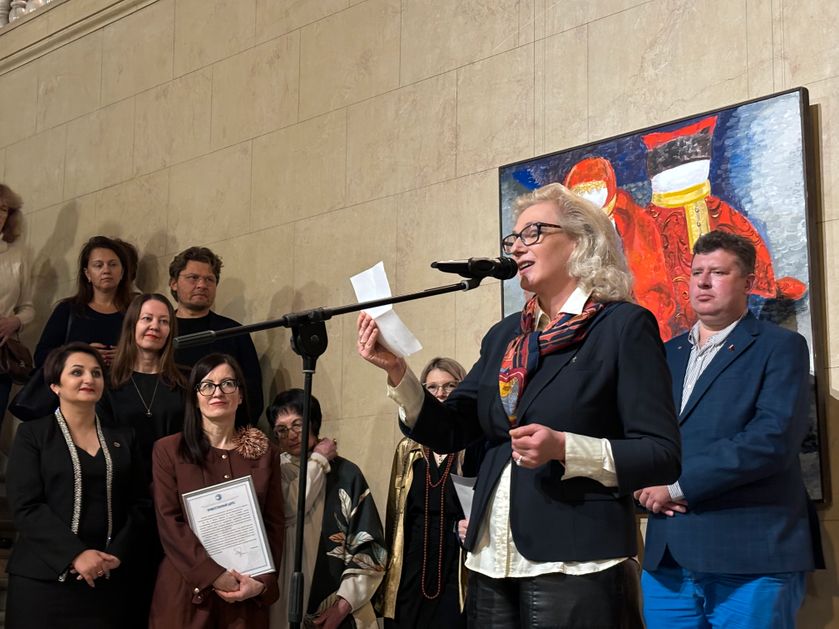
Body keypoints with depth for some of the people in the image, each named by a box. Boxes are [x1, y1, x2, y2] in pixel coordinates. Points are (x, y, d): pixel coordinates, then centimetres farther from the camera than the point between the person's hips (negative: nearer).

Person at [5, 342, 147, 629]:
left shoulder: (122, 438, 13)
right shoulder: (32, 434, 1)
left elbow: (139, 503, 9)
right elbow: (25, 507, -8)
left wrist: (117, 554, -8)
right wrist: (75, 555, -17)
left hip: (107, 580, 3)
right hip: (44, 578, -3)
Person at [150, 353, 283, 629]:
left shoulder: (265, 453, 8)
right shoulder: (168, 450, 1)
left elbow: (274, 524, 5)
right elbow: (169, 523, -6)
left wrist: (263, 581, -10)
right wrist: (215, 575, -15)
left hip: (247, 593, 2)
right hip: (185, 590, -2)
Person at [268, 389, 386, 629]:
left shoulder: (346, 473, -2)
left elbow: (369, 546, -4)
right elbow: (288, 509, -19)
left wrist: (344, 604, -12)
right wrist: (318, 460, -7)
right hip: (286, 605, 1)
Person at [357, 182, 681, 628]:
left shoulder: (624, 326, -5)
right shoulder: (504, 335, 14)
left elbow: (662, 455, -10)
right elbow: (448, 432, 11)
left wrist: (565, 449, -22)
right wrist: (397, 371, -3)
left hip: (573, 567, -6)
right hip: (491, 564, 6)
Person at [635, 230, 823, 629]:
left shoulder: (781, 348, 1)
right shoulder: (667, 355, 19)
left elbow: (773, 439, -13)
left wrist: (679, 484, -13)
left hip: (752, 561, -5)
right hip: (667, 559, 5)